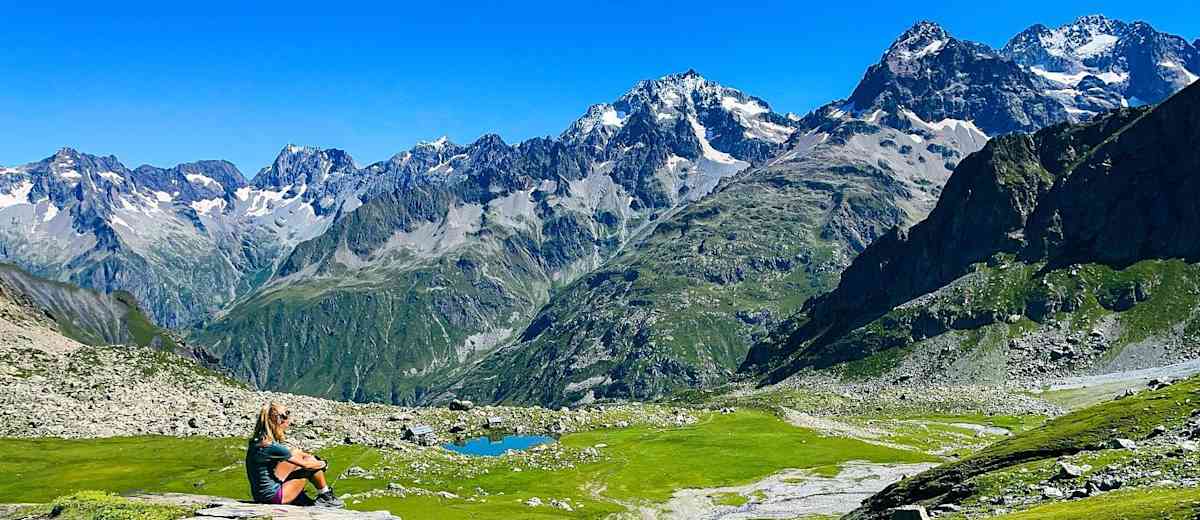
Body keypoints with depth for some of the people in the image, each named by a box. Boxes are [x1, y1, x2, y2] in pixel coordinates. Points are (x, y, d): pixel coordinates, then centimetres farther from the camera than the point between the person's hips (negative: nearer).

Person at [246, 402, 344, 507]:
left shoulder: (256, 442, 3)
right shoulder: (273, 447, -22)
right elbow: (306, 464, -11)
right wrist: (323, 464, 7)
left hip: (261, 496, 9)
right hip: (274, 497, -9)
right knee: (311, 467, 0)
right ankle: (326, 497, 21)